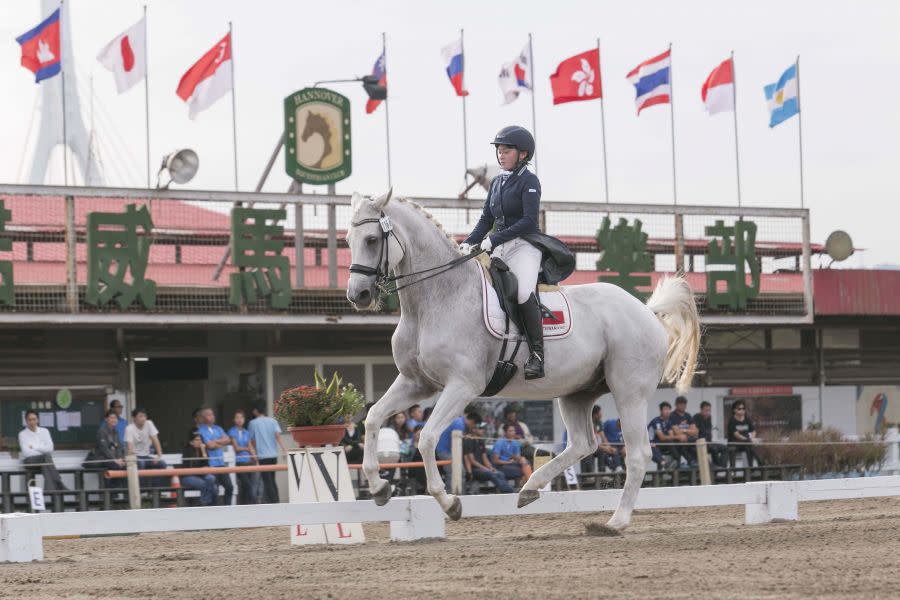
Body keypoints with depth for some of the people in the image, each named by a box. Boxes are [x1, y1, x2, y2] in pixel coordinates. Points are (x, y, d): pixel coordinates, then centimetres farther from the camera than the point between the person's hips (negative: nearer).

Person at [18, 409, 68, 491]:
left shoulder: (44, 431, 15)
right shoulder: (22, 434, 5)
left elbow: (50, 448, 2)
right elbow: (26, 452, -9)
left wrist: (34, 447, -5)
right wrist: (41, 450, -9)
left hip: (44, 460, 3)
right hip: (30, 461, -3)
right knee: (46, 456, -34)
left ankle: (49, 489, -50)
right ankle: (59, 485, -46)